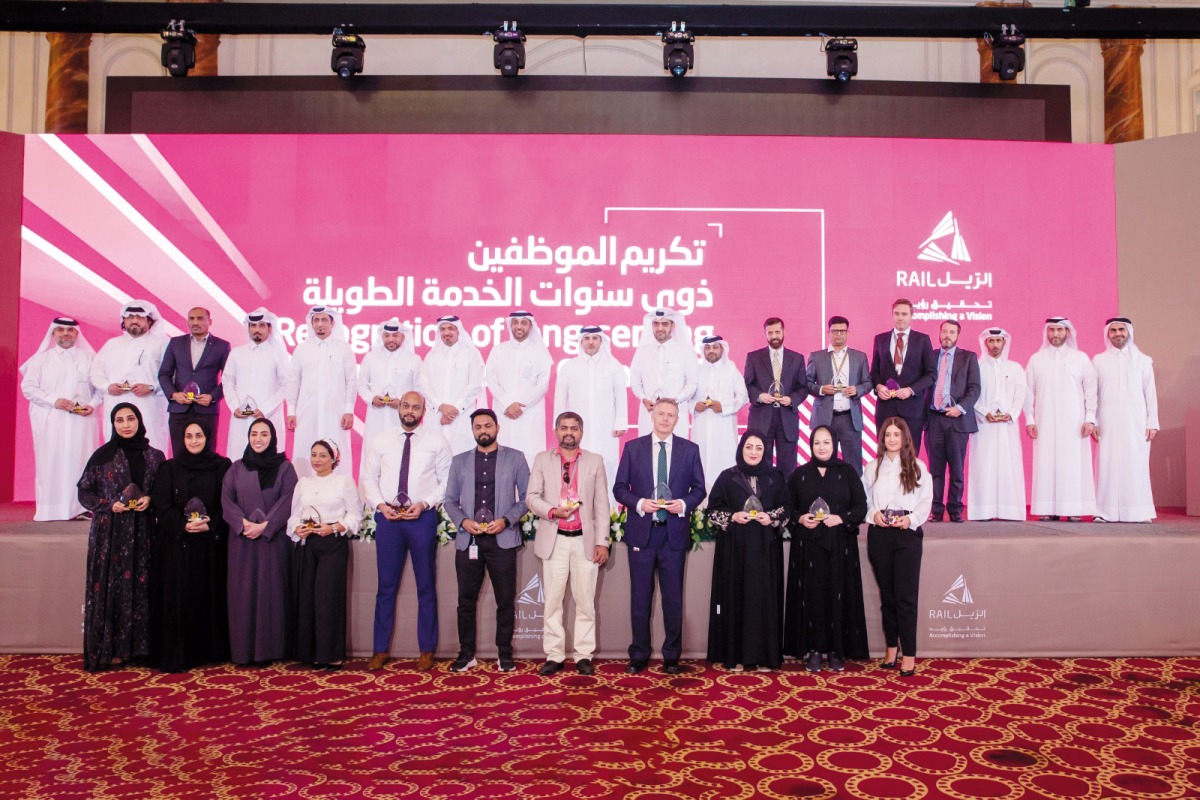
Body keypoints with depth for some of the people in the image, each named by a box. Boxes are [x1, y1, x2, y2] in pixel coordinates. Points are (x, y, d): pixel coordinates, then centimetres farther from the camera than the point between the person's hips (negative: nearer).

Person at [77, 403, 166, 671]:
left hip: (142, 532, 2)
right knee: (111, 586, -1)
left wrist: (150, 500, -9)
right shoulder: (102, 455, 0)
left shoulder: (154, 456, 6)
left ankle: (137, 645, 11)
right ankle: (109, 649, 7)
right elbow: (84, 491, 3)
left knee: (140, 586, 2)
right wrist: (109, 505, -12)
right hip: (110, 532, -2)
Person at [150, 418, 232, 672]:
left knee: (209, 596, 1)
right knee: (176, 598, -3)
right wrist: (183, 524, -16)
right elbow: (160, 503, -1)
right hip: (176, 544, 0)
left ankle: (209, 650, 11)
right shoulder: (170, 468, 7)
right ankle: (175, 656, 3)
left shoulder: (222, 466, 5)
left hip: (210, 545, 0)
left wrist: (210, 525, -15)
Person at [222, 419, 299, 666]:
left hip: (274, 539, -2)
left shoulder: (284, 467, 3)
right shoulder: (236, 468, 11)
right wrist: (243, 523, -13)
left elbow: (287, 502, -6)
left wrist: (264, 526, -16)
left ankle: (269, 648, 4)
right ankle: (243, 650, 9)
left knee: (271, 590, -1)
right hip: (242, 539, 2)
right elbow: (226, 500, 2)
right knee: (242, 591, 2)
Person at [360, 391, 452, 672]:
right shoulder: (381, 441, 8)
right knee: (386, 586, 7)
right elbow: (367, 478, 9)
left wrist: (424, 503, -12)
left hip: (423, 516, -1)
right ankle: (380, 650, 17)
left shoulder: (436, 440, 2)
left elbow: (447, 479, -1)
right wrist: (379, 504, -7)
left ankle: (427, 649, 16)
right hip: (387, 517, 2)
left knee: (426, 586, 5)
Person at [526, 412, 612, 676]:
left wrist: (602, 541, -3)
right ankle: (554, 656, 12)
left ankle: (584, 656, 11)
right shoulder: (542, 459, 8)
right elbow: (531, 497, 2)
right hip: (554, 540, 0)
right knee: (552, 600, 4)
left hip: (585, 540, 0)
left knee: (585, 601, 3)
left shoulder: (595, 461, 7)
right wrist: (552, 511, -17)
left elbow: (602, 504, 3)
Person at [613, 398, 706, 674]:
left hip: (674, 532, 0)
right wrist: (639, 503, -14)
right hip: (641, 531, 0)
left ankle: (672, 656, 19)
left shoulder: (689, 449, 5)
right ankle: (639, 655, 18)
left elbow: (698, 489, 8)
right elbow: (619, 488, 3)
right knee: (640, 597, 6)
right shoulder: (633, 447, 4)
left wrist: (684, 504, -12)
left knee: (673, 597, 6)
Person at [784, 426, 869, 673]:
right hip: (807, 546, 1)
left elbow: (860, 506, 2)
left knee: (838, 595, 0)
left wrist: (840, 519, -13)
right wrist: (800, 519, -10)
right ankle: (813, 650, 7)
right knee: (811, 595, 0)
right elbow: (788, 508, 9)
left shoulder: (847, 472, 5)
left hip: (839, 545, 0)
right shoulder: (800, 474, 8)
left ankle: (837, 650, 10)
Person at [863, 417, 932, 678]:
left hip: (907, 534, -2)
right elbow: (864, 500, 8)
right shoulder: (872, 468, 10)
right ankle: (891, 648, 19)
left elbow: (926, 501, 0)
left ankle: (909, 654, 0)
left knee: (906, 596, -5)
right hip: (879, 535, 2)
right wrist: (874, 514, -11)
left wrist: (911, 519, -15)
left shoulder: (917, 468, 5)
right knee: (887, 595, 9)